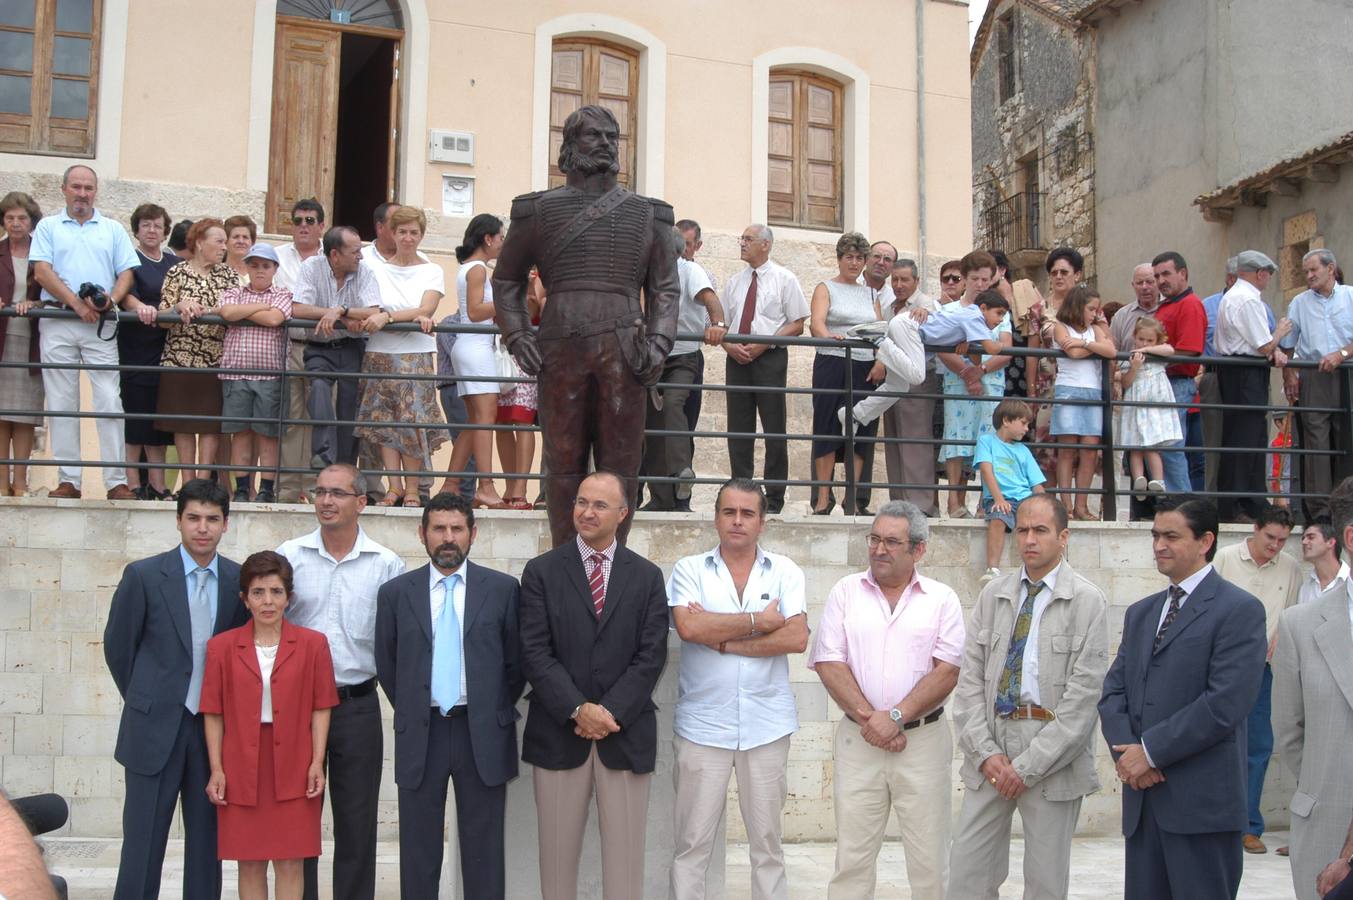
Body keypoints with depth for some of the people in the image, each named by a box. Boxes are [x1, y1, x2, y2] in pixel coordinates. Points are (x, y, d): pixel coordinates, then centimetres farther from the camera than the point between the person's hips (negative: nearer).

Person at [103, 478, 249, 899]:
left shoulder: (240, 580, 1)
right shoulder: (144, 575, -5)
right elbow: (117, 647, 4)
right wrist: (147, 701, 10)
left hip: (214, 727, 3)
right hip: (155, 730, -2)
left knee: (206, 845, 10)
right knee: (142, 847, 2)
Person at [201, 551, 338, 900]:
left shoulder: (312, 644, 1)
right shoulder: (221, 647, 3)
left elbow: (320, 708, 2)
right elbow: (214, 713, 3)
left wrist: (317, 762, -5)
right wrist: (216, 769, -1)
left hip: (293, 768, -1)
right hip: (242, 768, 1)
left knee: (290, 861, 2)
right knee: (250, 862, 7)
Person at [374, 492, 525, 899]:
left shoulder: (503, 588, 1)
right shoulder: (395, 593, 3)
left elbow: (515, 660, 6)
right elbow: (386, 664, 11)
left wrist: (497, 713, 5)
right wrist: (412, 713, 10)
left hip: (482, 735, -1)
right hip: (420, 735, 1)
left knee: (483, 851, 6)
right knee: (418, 850, 9)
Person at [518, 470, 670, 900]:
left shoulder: (647, 576, 7)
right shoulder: (541, 571, 4)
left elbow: (651, 655, -1)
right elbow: (535, 652, -4)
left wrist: (609, 712, -11)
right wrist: (578, 710, -14)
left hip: (625, 734, 1)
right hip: (558, 732, 0)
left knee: (625, 856, 5)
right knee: (557, 853, 8)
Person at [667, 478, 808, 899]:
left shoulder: (785, 572, 4)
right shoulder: (689, 570, 2)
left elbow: (797, 639, -9)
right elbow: (689, 627, -15)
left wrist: (722, 640, -10)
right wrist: (758, 621, -10)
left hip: (767, 725, 1)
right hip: (703, 724, -1)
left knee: (767, 842, 10)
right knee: (692, 844, 4)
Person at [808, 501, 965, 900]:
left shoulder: (942, 599, 3)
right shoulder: (846, 591, 6)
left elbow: (947, 671, -4)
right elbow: (828, 662, -1)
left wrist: (896, 717, -13)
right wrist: (869, 718, -10)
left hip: (924, 740, -1)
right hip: (858, 740, 1)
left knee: (930, 861, 4)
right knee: (851, 858, 5)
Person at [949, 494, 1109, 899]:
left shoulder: (1087, 601, -4)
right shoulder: (993, 596, 9)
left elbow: (1084, 694, -10)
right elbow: (970, 679, 6)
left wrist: (1028, 765, -12)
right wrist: (985, 752, -6)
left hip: (1053, 758, -4)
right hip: (990, 749, 4)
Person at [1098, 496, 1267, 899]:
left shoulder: (1239, 609, -6)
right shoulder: (1140, 613, 17)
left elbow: (1225, 704, -16)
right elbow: (1113, 692, 11)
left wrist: (1150, 751, -13)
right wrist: (1127, 752, -7)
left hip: (1202, 802, -6)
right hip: (1143, 798, 6)